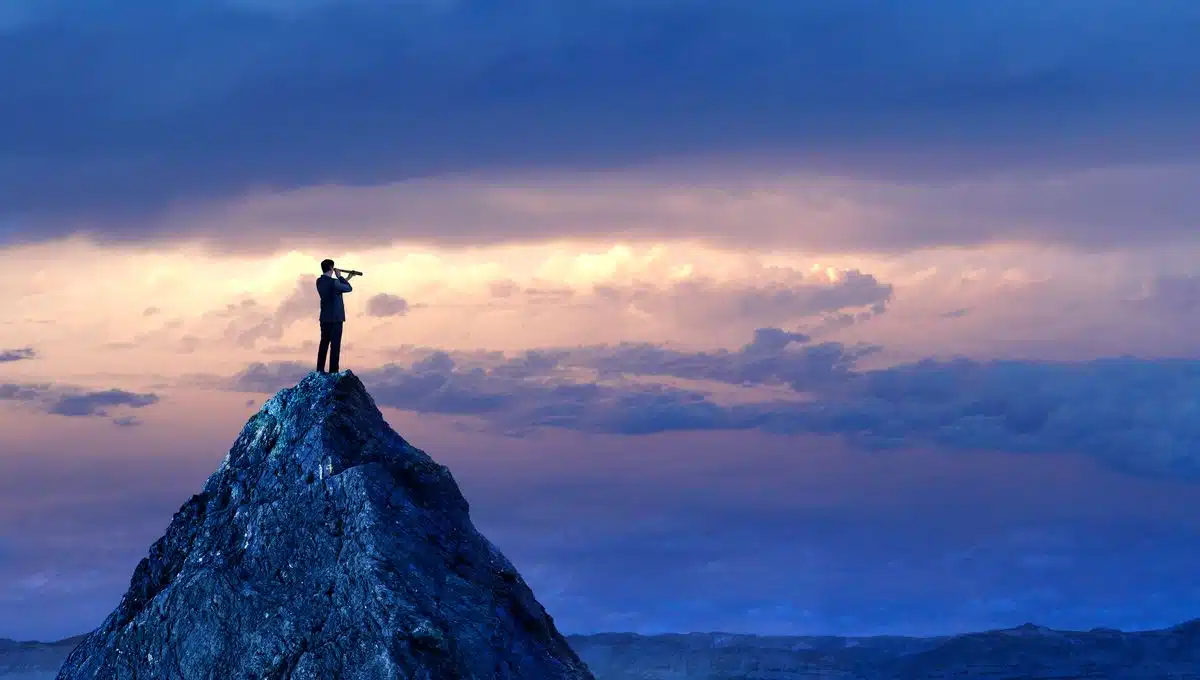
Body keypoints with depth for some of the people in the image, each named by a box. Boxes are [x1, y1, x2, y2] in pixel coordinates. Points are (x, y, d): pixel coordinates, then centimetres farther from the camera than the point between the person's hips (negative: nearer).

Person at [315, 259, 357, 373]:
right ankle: (333, 371, -1)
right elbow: (349, 288, -6)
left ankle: (320, 369, 17)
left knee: (324, 343, 14)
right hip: (335, 318, -7)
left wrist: (347, 279, 21)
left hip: (324, 318, 7)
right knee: (335, 344, -2)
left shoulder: (319, 281, 5)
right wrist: (340, 277, 1)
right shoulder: (333, 282, -20)